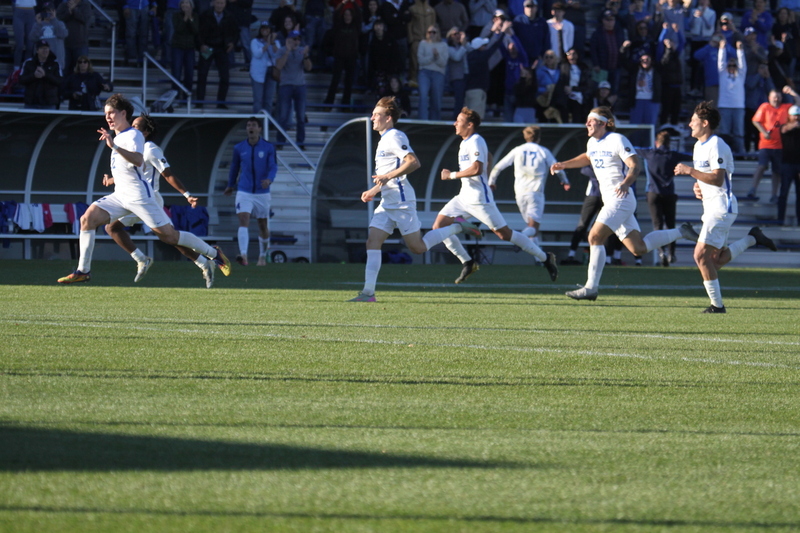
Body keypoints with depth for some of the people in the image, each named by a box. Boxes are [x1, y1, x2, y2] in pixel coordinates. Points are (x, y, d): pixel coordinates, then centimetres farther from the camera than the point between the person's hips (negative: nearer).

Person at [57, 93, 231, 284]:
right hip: (120, 195, 8)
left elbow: (138, 161, -32)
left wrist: (114, 147, -40)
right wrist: (112, 179, 25)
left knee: (168, 235, -7)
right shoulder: (118, 138, 18)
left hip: (138, 195, -8)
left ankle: (213, 253, 8)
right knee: (88, 218, -10)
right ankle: (83, 271, -10)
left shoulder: (133, 135, -10)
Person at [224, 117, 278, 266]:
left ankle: (263, 256, 30)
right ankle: (243, 255, -32)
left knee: (263, 225, 10)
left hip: (262, 192, 0)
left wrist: (269, 179, -29)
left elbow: (273, 167, -8)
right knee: (243, 220, -19)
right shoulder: (239, 148, 4)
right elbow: (234, 168, 18)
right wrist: (231, 186, 27)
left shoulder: (268, 147, -1)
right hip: (244, 192, 0)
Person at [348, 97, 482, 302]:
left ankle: (456, 228, 12)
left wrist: (388, 177, -27)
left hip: (401, 201, -9)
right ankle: (368, 292, -11)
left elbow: (413, 162, -24)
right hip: (387, 203, 9)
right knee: (372, 241, -4)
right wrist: (374, 191, 23)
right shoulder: (384, 140, 19)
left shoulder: (395, 137, -11)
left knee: (418, 247, -5)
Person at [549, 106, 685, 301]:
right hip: (610, 201, 9)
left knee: (595, 238, -16)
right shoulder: (593, 142, 14)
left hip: (620, 199, -9)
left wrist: (626, 183, -35)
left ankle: (591, 287, -15)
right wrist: (564, 165, 26)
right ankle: (681, 233, 23)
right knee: (639, 248, 8)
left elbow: (635, 164, -17)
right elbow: (587, 158, 37)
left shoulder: (617, 140, -11)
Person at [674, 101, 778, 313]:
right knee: (716, 260, 9)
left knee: (701, 256, -14)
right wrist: (697, 186, 7)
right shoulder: (699, 146, 16)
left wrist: (690, 171, -25)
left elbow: (718, 178, -24)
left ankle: (717, 304, -9)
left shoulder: (716, 146, -15)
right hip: (711, 208, 10)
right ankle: (752, 239, 20)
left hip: (722, 207, -10)